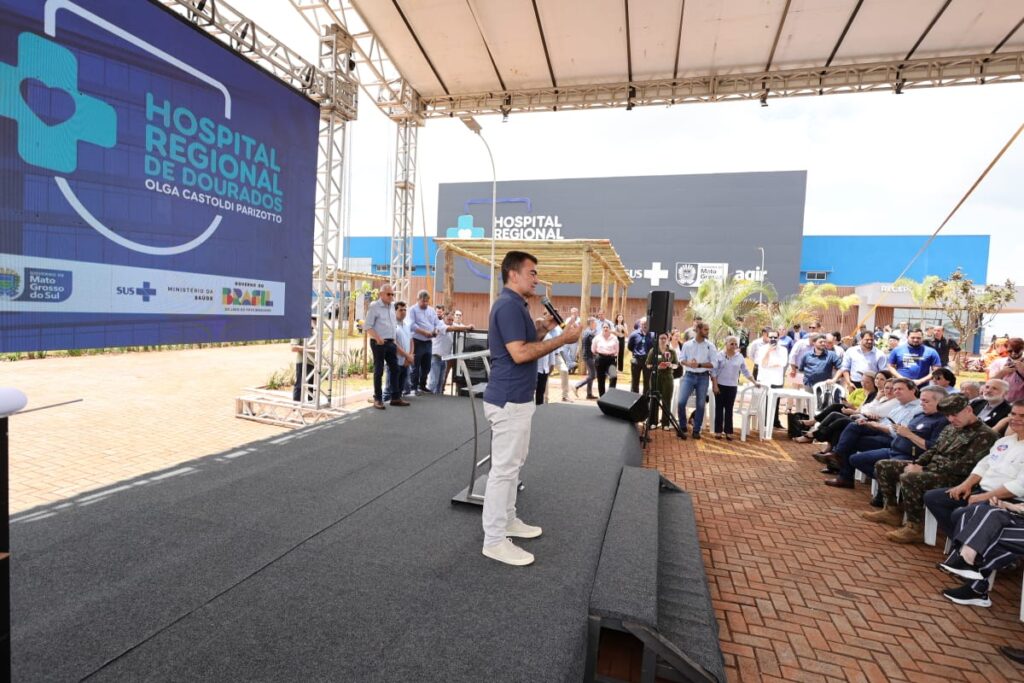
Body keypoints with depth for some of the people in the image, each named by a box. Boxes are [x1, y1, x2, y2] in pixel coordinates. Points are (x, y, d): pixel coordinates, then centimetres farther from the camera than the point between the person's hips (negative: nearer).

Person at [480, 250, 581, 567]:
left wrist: (542, 330, 7)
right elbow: (519, 353, -25)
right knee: (504, 468, -3)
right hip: (509, 400, -11)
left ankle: (507, 520, 34)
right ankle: (494, 540, 7)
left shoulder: (515, 304, 15)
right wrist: (561, 338, -20)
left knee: (511, 464, 20)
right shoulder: (509, 305, -18)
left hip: (516, 398, 11)